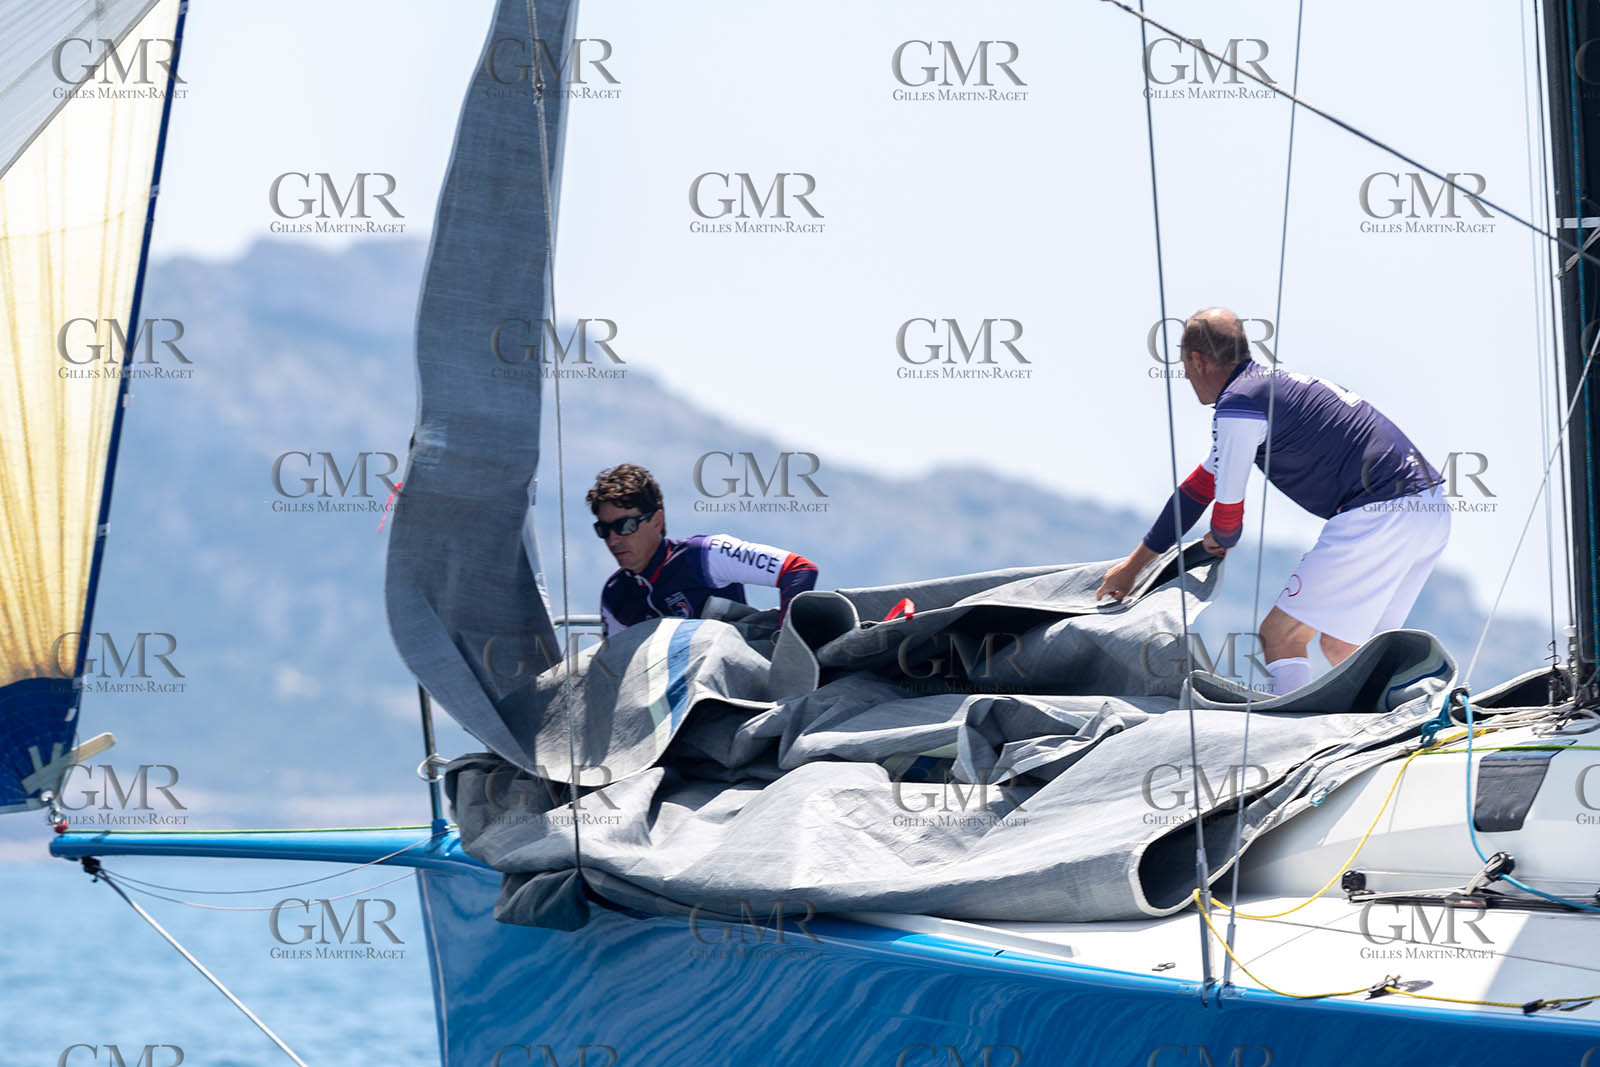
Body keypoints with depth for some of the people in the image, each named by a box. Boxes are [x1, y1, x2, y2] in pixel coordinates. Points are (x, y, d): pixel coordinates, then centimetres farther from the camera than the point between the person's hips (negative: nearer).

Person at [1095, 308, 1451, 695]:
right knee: (1341, 648, 18)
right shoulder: (1270, 383, 25)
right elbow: (1199, 487, 31)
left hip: (1379, 514, -9)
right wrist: (1132, 565, 37)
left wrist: (1222, 540, 27)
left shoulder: (1238, 405, -6)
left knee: (1278, 636, -4)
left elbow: (1228, 506, 0)